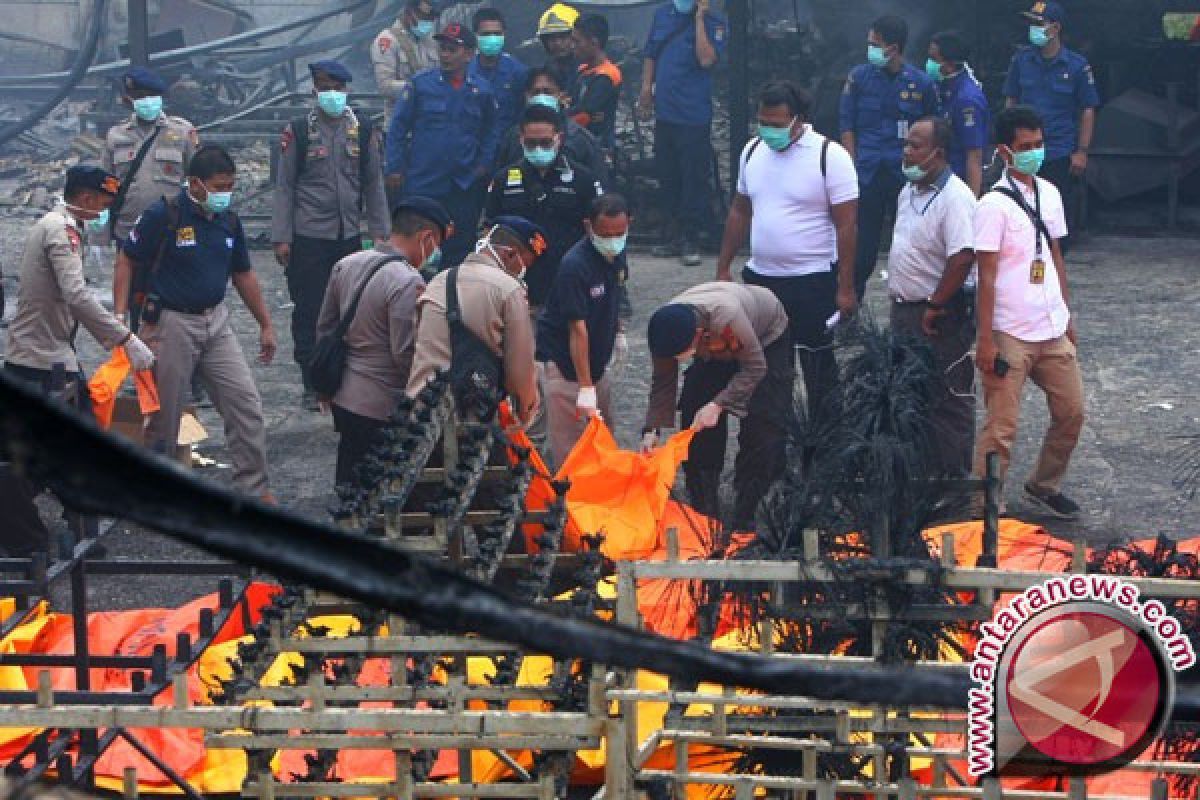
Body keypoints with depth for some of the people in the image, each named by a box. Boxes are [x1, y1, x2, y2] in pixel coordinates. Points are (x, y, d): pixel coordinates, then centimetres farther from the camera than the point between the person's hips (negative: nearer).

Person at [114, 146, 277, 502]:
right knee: (165, 415, 5)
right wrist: (119, 319, -14)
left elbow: (244, 274, 15)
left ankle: (254, 489, 9)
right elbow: (126, 263, -7)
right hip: (170, 323, -5)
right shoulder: (163, 216, -14)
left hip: (216, 321, 5)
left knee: (247, 404, 0)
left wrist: (266, 324, 18)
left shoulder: (229, 221, 3)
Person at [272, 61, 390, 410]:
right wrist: (281, 237, -5)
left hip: (350, 236, 2)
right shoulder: (297, 132, -1)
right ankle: (312, 387, 8)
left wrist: (379, 232, 6)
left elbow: (374, 184, 11)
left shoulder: (364, 131, 7)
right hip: (308, 237, -2)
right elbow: (284, 186, 0)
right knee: (308, 313, 0)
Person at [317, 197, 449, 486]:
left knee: (348, 484, 19)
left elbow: (324, 327, 13)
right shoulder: (408, 283, -21)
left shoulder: (346, 265, 4)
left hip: (342, 397, 8)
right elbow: (405, 354, -21)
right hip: (380, 408, -8)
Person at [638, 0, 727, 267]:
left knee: (694, 179, -3)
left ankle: (690, 241, 4)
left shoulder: (712, 22, -7)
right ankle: (672, 237, 23)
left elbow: (706, 59, -21)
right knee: (667, 178, 13)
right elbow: (650, 55, 17)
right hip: (664, 113, 6)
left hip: (694, 117, -6)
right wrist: (646, 90, 7)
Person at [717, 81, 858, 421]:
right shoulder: (753, 151, 5)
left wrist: (845, 288, -15)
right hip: (760, 278, 6)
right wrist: (723, 269, 12)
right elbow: (740, 213, 14)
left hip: (812, 281, -6)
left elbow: (846, 225, -13)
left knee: (818, 368, 5)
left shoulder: (830, 156, -13)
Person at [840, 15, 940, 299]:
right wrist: (854, 166, -2)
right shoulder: (859, 76, 2)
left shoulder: (921, 83, 1)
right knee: (862, 243, 1)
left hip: (907, 176, 0)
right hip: (867, 176, 0)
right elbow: (846, 124, 5)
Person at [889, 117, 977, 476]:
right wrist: (901, 304, 17)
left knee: (948, 401, 0)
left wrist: (935, 306, -23)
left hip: (939, 317, -10)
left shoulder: (955, 198, -21)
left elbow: (963, 258, -29)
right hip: (905, 311, 10)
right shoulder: (909, 192, 10)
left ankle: (954, 479, 8)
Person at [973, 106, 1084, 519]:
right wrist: (985, 340, -15)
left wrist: (1067, 314, 16)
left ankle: (1043, 487, 33)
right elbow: (987, 276, -14)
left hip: (1053, 330, 7)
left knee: (1071, 412, 14)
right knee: (1001, 427, -3)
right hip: (1011, 334, -7)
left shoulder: (1049, 194, 8)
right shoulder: (994, 205, -13)